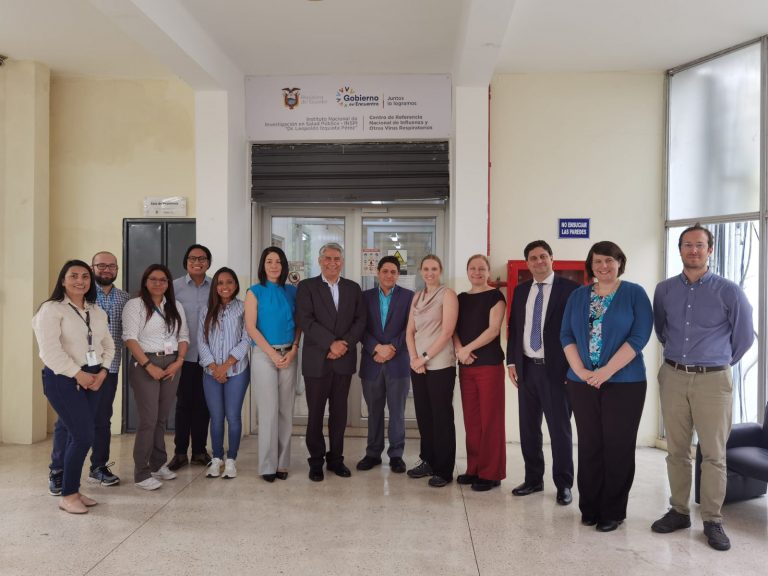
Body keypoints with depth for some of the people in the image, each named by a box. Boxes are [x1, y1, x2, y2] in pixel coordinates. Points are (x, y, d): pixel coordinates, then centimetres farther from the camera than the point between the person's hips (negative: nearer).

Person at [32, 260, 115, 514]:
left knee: (77, 436, 9)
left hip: (93, 380, 6)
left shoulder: (98, 312, 14)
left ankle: (73, 489, 21)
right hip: (63, 379, -6)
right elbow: (50, 350, -16)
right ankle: (67, 495, 6)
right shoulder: (51, 309, -7)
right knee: (84, 437, -9)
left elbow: (108, 345, 13)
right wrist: (78, 374, -16)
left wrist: (101, 373, -3)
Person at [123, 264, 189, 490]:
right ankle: (141, 473, 0)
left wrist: (178, 362, -2)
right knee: (148, 419, -8)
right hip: (145, 364, -5)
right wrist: (149, 366, -16)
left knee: (162, 418, 9)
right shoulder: (135, 305, -2)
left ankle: (158, 464, 21)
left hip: (172, 364, 5)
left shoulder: (175, 306, 15)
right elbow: (130, 338, -10)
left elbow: (183, 336, 13)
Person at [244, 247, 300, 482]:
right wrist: (272, 353, -11)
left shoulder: (292, 291, 9)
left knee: (286, 410, 4)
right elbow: (250, 327, -5)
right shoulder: (255, 291, 1)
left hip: (289, 354, 3)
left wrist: (293, 350, -6)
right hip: (264, 354, -3)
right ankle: (268, 465, 8)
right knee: (269, 409, -2)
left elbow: (298, 324, 8)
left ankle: (282, 463, 14)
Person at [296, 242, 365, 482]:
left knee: (339, 412, 10)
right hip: (316, 360, -3)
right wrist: (331, 343, -16)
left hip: (344, 360, 3)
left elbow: (360, 320, 5)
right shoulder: (307, 286, 0)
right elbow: (305, 320, -10)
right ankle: (316, 461, 19)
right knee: (315, 413, 6)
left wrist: (345, 344, -10)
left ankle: (336, 458, 23)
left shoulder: (353, 288, 11)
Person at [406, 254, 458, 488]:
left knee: (442, 416, 1)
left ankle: (444, 470, 11)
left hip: (440, 365, -6)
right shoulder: (417, 297, 13)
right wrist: (414, 358, -5)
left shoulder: (447, 295, -4)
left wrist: (425, 357, -13)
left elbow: (447, 332, -13)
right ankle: (428, 461, 25)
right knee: (423, 415, 11)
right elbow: (410, 331, 10)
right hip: (418, 365, 6)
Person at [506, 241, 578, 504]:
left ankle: (563, 484, 17)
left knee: (559, 428, 4)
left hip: (555, 369, -5)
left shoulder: (569, 288, -5)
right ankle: (533, 479, 25)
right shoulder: (520, 291, 11)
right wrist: (511, 361, 7)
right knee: (528, 427, 11)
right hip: (526, 368, 5)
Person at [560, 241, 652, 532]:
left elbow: (639, 336, -10)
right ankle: (590, 507, 19)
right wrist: (581, 371, -9)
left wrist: (606, 371, -15)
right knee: (589, 446, 8)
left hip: (624, 382, -3)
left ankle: (613, 511, 16)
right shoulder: (578, 295, 9)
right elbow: (566, 335, 5)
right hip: (582, 383, 3)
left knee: (618, 447, 3)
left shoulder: (634, 293, -1)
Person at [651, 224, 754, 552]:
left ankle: (713, 521, 14)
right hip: (673, 377, 3)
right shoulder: (664, 290, 4)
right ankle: (679, 511, 21)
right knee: (676, 450, 9)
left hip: (713, 380, -3)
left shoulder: (729, 291, -5)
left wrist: (718, 362, 13)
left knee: (714, 454, 2)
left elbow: (744, 337, 5)